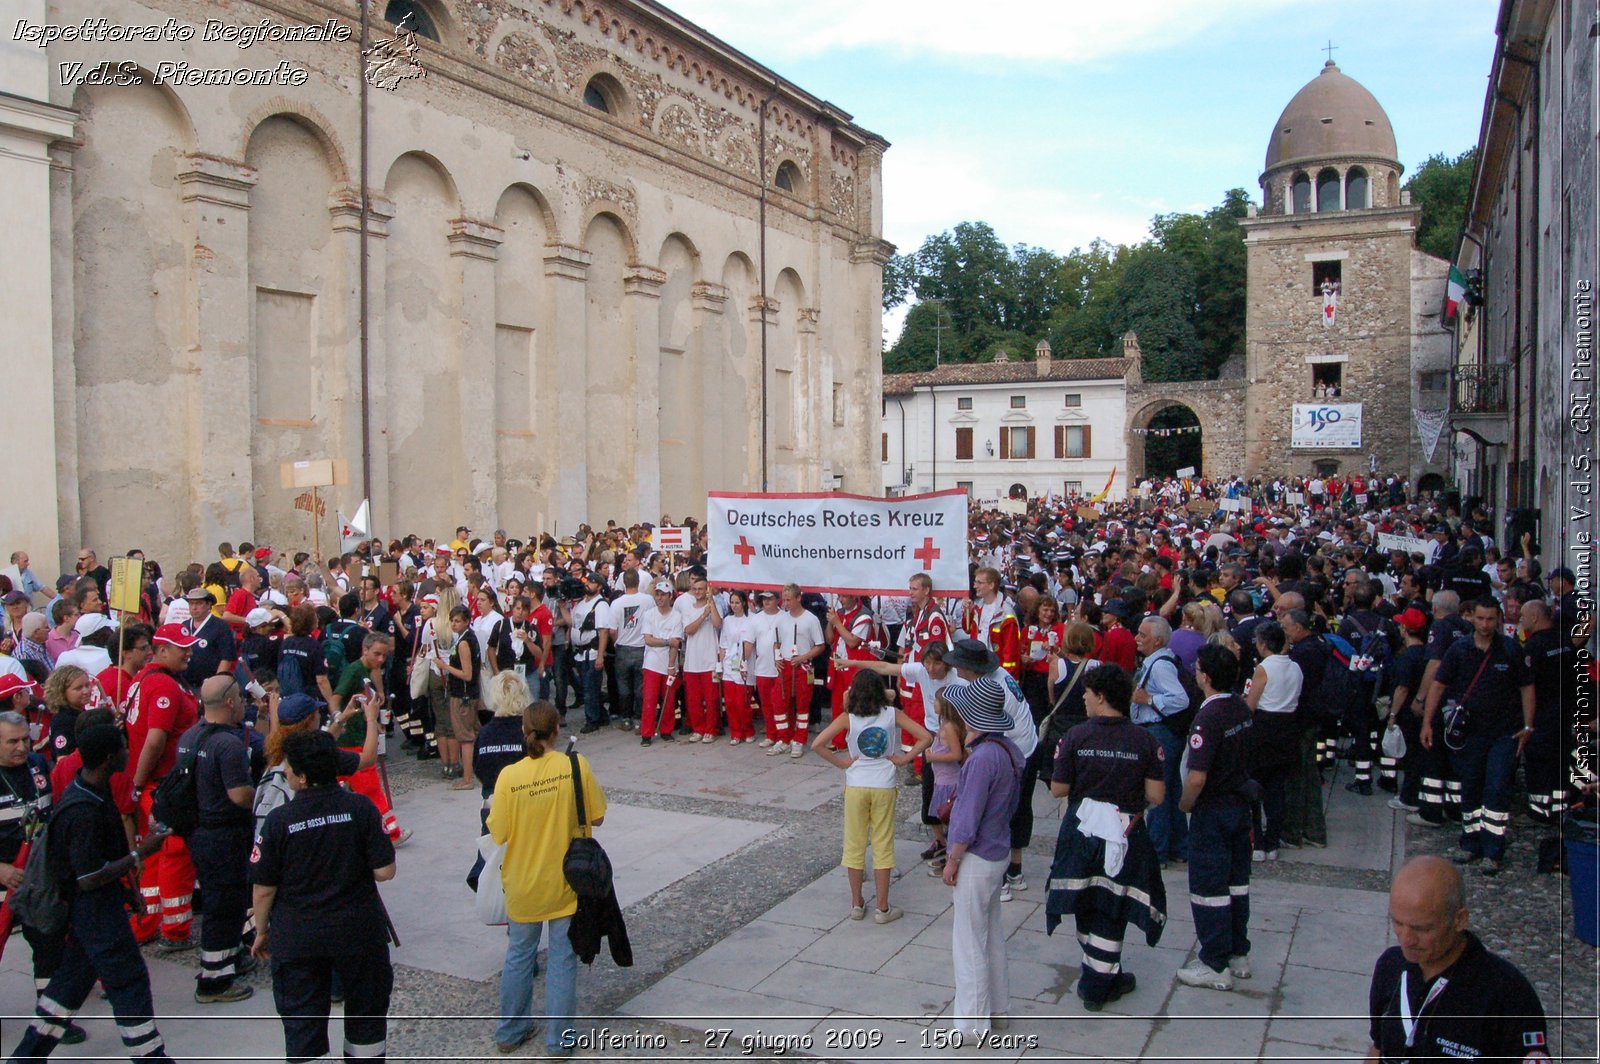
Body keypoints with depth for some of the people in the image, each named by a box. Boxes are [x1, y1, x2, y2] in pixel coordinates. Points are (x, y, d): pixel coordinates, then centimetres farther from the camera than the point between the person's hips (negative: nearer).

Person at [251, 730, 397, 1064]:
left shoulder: (279, 820, -13)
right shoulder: (361, 808, -12)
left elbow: (263, 889, -7)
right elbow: (385, 872, -12)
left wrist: (261, 931, 9)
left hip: (296, 938, 0)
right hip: (359, 932, 1)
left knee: (301, 1021, 12)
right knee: (366, 1011, 21)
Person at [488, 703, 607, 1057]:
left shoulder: (509, 776, -15)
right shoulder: (576, 766, -15)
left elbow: (498, 834, -10)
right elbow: (597, 817, -7)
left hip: (522, 884, 1)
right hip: (565, 882, -1)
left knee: (519, 955, 19)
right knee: (562, 958, 12)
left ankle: (510, 1031, 33)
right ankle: (559, 1039, 20)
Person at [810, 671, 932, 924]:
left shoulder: (848, 719, -6)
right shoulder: (892, 714, -4)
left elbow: (817, 744, -15)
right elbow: (925, 737, -7)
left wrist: (841, 762, -4)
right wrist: (903, 759, -2)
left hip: (855, 786, 0)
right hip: (884, 787, 0)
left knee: (854, 844, 13)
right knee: (883, 846, 8)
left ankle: (856, 904, 21)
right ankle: (883, 908, 12)